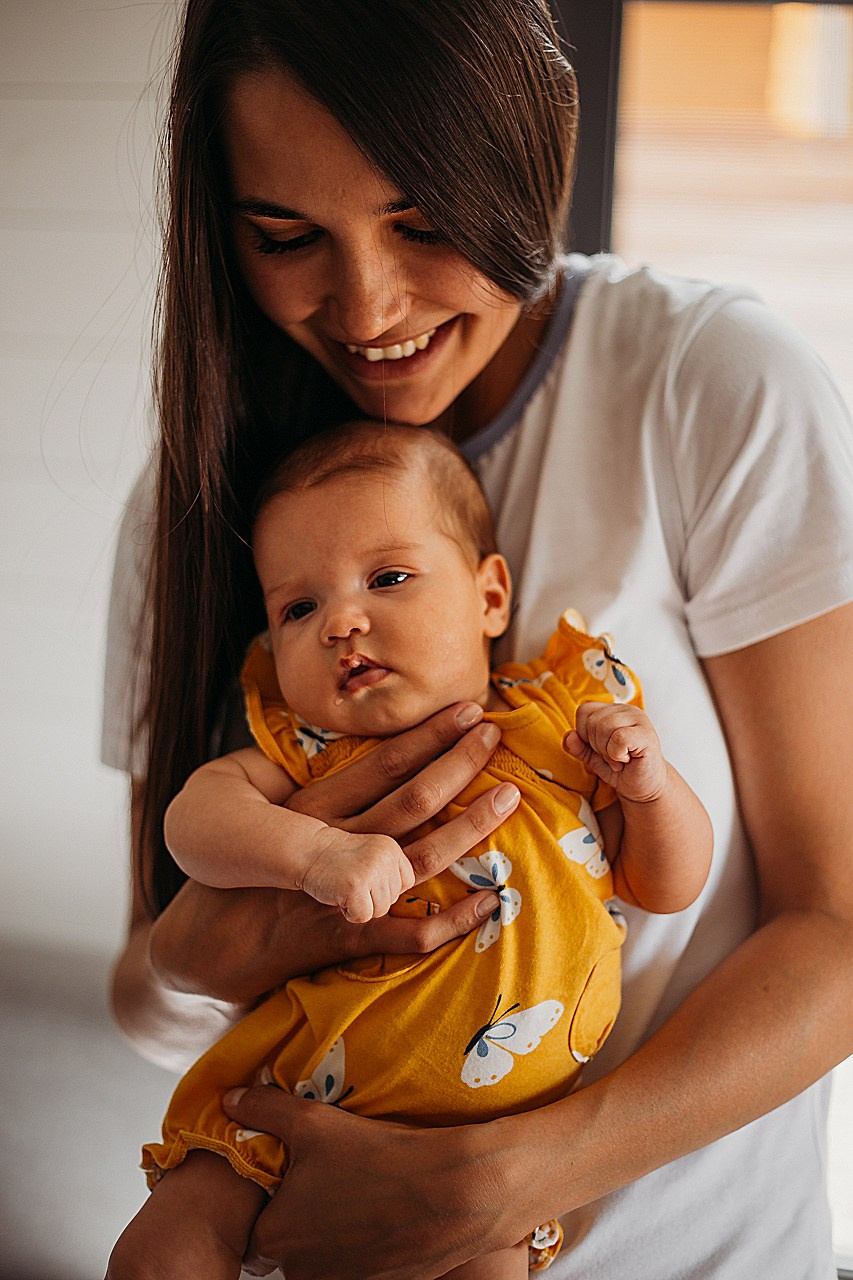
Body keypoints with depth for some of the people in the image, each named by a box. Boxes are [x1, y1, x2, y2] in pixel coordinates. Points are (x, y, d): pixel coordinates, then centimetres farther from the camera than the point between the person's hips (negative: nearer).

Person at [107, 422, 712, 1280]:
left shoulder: (566, 728, -1)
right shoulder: (313, 749, -2)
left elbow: (668, 886, 7)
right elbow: (196, 813, -17)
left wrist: (649, 784, -12)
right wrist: (314, 849, -33)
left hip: (492, 1135, 0)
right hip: (298, 1105, 0)